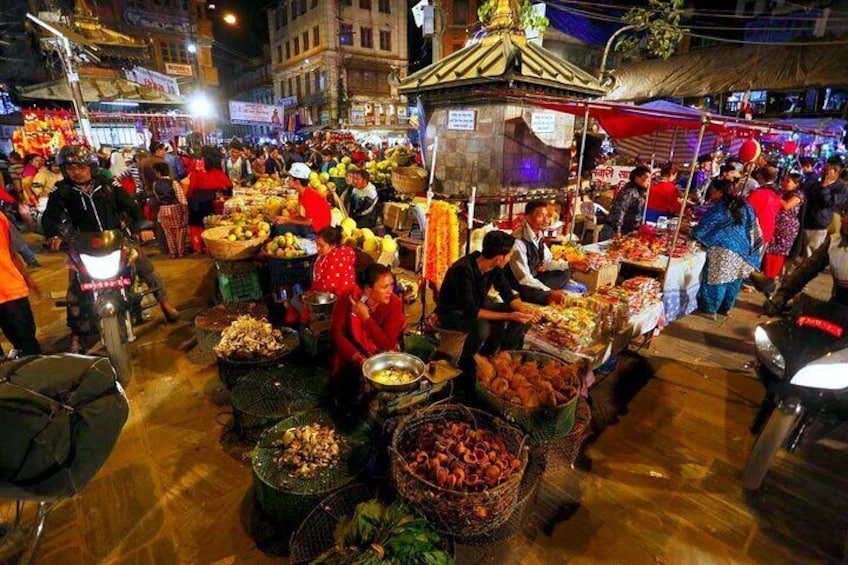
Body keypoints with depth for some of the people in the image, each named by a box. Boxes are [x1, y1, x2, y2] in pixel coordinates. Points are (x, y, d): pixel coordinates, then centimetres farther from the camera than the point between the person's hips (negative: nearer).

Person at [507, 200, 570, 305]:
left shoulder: (539, 236, -2)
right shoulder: (518, 240, -27)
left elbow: (548, 262, 10)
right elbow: (524, 278, -27)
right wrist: (550, 292, -27)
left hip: (533, 277, 9)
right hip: (518, 284, -9)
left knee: (564, 273, 4)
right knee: (549, 298, -30)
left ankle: (541, 292, -9)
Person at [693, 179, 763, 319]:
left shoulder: (718, 208, -12)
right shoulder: (745, 205, 6)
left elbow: (702, 229, -7)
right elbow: (754, 231, 12)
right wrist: (748, 248, 20)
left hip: (723, 251, -6)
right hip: (742, 250, 6)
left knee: (717, 280, 5)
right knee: (734, 280, 16)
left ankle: (710, 310, 14)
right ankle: (727, 308, 30)